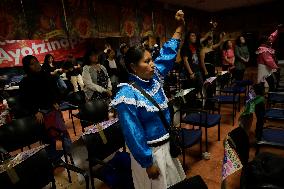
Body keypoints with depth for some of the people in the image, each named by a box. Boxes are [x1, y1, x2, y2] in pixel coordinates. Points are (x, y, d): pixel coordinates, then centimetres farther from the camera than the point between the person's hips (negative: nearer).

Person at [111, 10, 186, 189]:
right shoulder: (128, 95, -25)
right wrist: (148, 163, -18)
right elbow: (134, 134, -23)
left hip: (167, 144, 8)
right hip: (149, 151, -7)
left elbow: (168, 54, 8)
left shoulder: (154, 77, -3)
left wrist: (180, 27, 8)